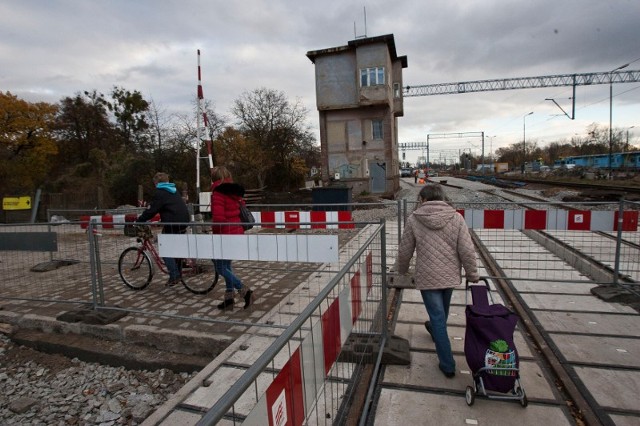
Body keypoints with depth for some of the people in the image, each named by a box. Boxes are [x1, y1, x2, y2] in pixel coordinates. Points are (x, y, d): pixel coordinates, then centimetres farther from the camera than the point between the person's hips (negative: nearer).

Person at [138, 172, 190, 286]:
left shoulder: (160, 193, -6)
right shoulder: (174, 191, 19)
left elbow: (151, 211, -10)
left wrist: (138, 220, -1)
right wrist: (162, 219, 35)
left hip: (172, 225, -8)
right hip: (183, 222, 8)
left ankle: (174, 276, -2)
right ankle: (178, 274, 24)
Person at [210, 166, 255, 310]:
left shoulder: (218, 193, -14)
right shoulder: (234, 192, 11)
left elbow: (218, 218, -23)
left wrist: (214, 230, -7)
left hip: (225, 234, -8)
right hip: (237, 232, 8)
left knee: (221, 268, 2)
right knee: (227, 265, 18)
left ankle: (245, 291, -7)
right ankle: (229, 297, 23)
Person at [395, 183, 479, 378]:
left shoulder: (414, 219, -10)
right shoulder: (456, 217, -5)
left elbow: (404, 251, -3)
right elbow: (467, 250, -7)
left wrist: (402, 270, 16)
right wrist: (473, 275, 6)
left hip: (427, 277, -3)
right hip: (450, 275, 4)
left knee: (437, 317, 6)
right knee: (442, 312, 28)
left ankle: (447, 364, 13)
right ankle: (434, 330, 56)